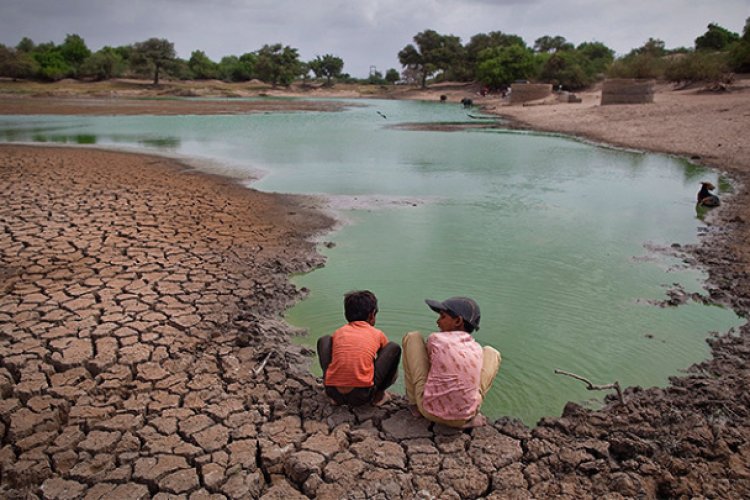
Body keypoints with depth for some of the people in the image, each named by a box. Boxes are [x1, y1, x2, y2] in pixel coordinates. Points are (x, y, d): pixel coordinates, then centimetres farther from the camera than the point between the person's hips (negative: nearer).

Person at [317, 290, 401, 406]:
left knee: (324, 340, 26)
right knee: (394, 348, 12)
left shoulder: (338, 332, 17)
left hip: (333, 392, 2)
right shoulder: (377, 334, 13)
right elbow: (385, 358, 31)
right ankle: (378, 394, 18)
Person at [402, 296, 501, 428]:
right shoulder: (477, 348, 4)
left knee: (412, 337, 9)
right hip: (463, 418, 2)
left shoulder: (435, 339, -5)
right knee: (491, 353, 20)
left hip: (429, 410, -2)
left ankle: (414, 402, 19)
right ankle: (471, 414, 10)